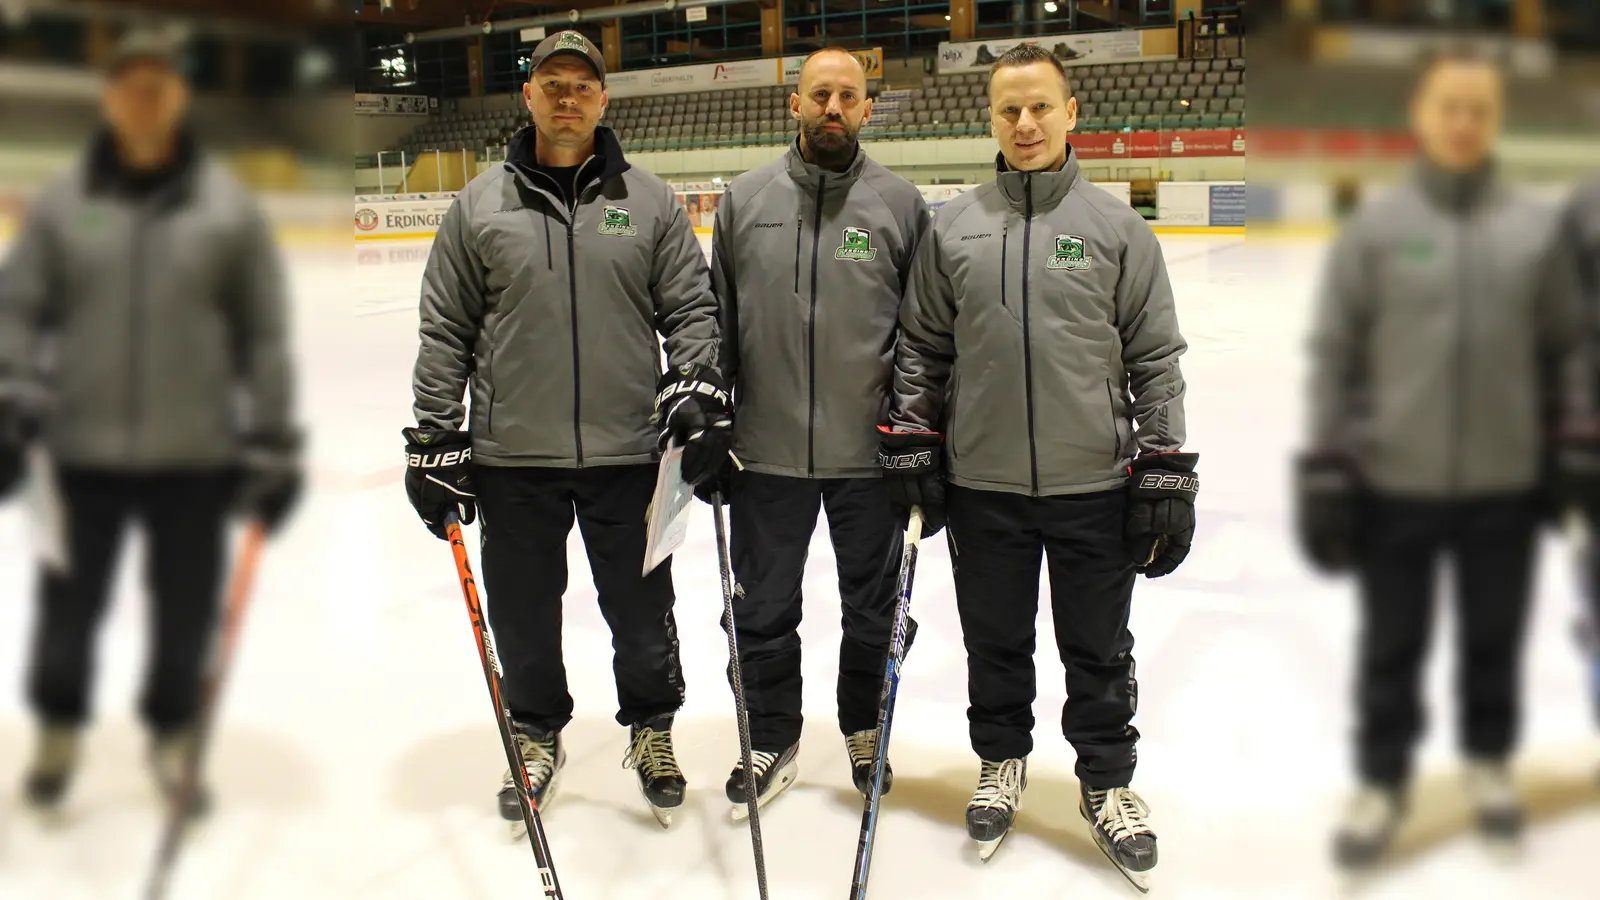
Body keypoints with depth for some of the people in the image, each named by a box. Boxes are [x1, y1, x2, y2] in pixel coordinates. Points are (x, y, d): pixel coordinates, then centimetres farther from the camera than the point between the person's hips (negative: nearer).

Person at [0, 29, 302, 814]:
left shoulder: (229, 208, -1)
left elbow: (263, 332, 0)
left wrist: (272, 440, -2)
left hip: (193, 453, 0)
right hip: (84, 449, 1)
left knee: (186, 608, 9)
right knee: (70, 599, 11)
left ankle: (172, 733, 33)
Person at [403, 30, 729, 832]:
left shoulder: (650, 202, 4)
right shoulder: (480, 206, 3)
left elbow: (691, 308, 5)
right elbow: (445, 331, 4)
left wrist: (698, 389, -11)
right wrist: (436, 440, 1)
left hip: (629, 452, 0)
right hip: (512, 456, 1)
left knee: (642, 611, 10)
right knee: (523, 613, 12)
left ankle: (651, 729, 33)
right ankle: (536, 735, 34)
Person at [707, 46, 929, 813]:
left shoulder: (901, 204, -2)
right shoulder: (745, 200, 2)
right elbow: (716, 319, 8)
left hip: (870, 450, -1)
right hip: (765, 449, 1)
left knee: (872, 605, 14)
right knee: (763, 607, 11)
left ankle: (865, 728, 36)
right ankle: (773, 739, 30)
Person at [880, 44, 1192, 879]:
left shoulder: (1117, 226, 0)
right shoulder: (950, 227, 3)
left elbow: (1156, 358, 0)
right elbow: (921, 346, 9)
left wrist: (1167, 473, -4)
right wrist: (912, 448, 4)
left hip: (1096, 486, -1)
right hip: (983, 488, 1)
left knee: (1099, 649, 12)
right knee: (994, 642, 15)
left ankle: (1106, 780, 32)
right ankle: (1001, 761, 38)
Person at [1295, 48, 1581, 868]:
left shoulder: (1536, 227, 0)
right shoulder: (1375, 226, -6)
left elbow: (1560, 350, 8)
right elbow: (1334, 355, -5)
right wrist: (1325, 471, -7)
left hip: (1505, 483, 2)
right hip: (1397, 483, -2)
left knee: (1494, 639, 17)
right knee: (1391, 647, 11)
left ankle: (1488, 761, 40)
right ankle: (1381, 783, 29)